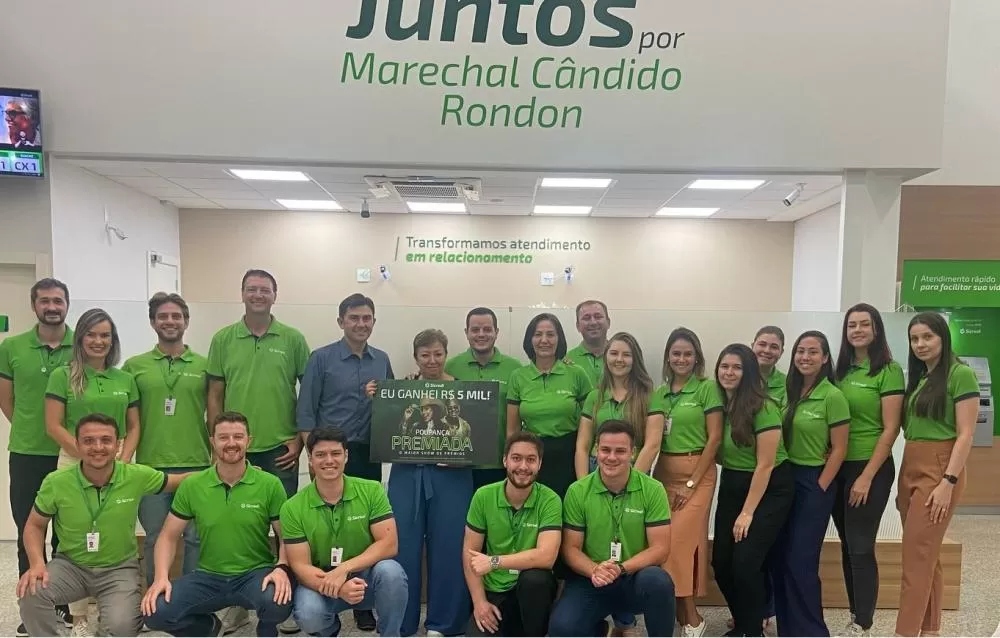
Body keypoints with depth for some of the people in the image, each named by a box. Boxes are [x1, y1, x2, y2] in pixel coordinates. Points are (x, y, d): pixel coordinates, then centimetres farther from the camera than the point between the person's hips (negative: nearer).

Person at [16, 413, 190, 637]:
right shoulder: (56, 482, -13)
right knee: (30, 594, -28)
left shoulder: (137, 477, -15)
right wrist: (37, 564, -15)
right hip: (70, 564, 1)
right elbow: (35, 526, 1)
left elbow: (175, 481, 3)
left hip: (119, 568, -1)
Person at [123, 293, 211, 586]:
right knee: (155, 538, 11)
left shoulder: (204, 365, 4)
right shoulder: (134, 366, 5)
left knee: (195, 537, 7)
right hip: (150, 466, 0)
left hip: (196, 466, 0)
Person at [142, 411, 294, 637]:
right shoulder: (191, 485, -2)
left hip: (256, 573, -3)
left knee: (278, 603, -34)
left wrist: (282, 568, -23)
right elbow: (169, 536, 5)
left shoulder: (270, 485, -9)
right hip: (208, 576, 3)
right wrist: (161, 577, -12)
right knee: (156, 612, -19)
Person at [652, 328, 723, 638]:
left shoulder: (708, 388, -5)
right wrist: (649, 475, -2)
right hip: (663, 471, 5)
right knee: (665, 538, 4)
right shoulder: (660, 393, 9)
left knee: (681, 538, -11)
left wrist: (691, 482, -10)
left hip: (697, 470, -5)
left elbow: (714, 437, -9)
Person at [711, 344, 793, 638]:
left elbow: (765, 465, -17)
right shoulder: (718, 404, 0)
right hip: (732, 487, 6)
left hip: (770, 490, -6)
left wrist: (747, 512, -15)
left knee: (745, 562, -13)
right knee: (721, 562, 3)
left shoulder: (763, 408, -18)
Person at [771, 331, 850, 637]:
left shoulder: (833, 396, -12)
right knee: (779, 559, 10)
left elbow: (839, 450, -10)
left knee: (800, 561, -2)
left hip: (814, 481, -6)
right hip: (785, 478, 6)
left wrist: (820, 488, -10)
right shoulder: (789, 392, 5)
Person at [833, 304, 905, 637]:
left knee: (861, 547, 1)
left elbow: (890, 429, -12)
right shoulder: (841, 369, 7)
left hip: (871, 467, -6)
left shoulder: (889, 371, -9)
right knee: (847, 546, 13)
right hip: (839, 466, 6)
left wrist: (867, 477, -14)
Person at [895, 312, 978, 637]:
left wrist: (948, 482, -19)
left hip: (939, 469, -8)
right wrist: (903, 480, 13)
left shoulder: (960, 374, -8)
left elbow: (965, 434, -13)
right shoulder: (918, 376, 14)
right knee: (927, 556, 13)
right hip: (911, 469, 8)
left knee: (916, 557, -7)